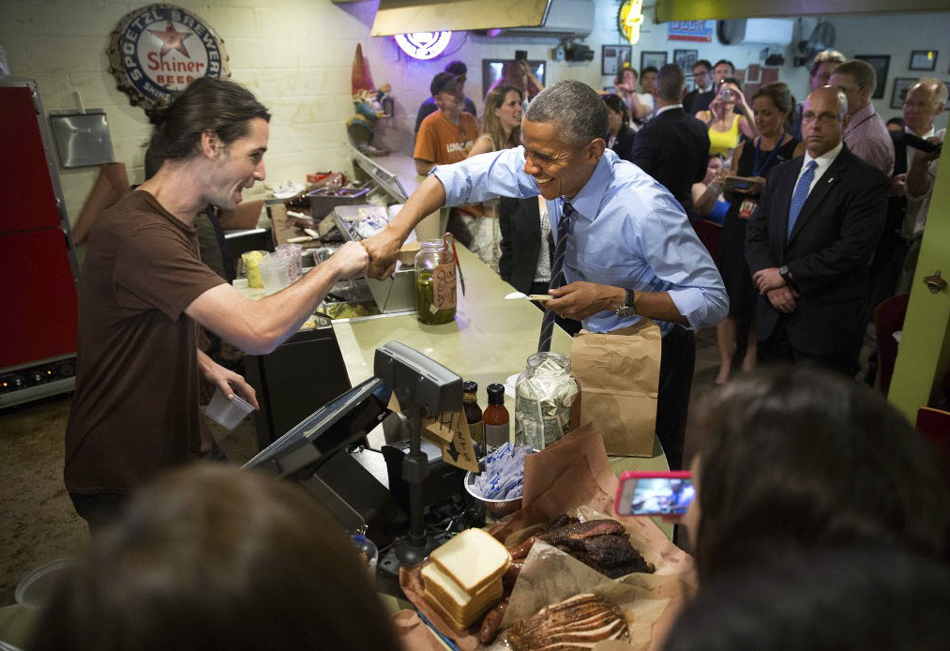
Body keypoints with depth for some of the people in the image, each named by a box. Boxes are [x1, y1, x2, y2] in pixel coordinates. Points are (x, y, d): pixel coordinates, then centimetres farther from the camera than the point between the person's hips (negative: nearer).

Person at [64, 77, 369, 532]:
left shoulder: (167, 221, 5)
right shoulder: (139, 233, -31)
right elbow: (260, 331, -38)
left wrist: (205, 365, 2)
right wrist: (334, 267, -23)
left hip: (170, 453, 9)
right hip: (125, 482, -9)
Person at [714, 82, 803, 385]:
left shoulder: (797, 150, -3)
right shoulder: (743, 149, 12)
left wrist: (768, 188, -21)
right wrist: (730, 185, -5)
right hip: (737, 231, 4)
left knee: (759, 302, 2)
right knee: (729, 298, 2)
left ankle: (750, 358, 21)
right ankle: (726, 366, 11)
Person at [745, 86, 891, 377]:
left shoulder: (868, 181, -7)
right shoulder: (781, 174, 12)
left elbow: (853, 249, -17)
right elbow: (755, 233, 7)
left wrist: (786, 274, -15)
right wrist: (770, 280, -10)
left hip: (826, 325, -5)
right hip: (773, 315, 5)